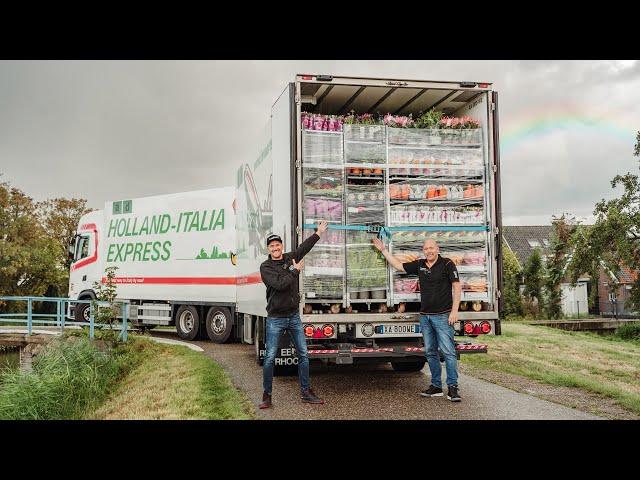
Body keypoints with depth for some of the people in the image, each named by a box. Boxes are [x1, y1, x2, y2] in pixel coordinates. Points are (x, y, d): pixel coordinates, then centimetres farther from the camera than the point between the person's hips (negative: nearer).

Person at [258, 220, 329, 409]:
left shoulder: (290, 258, 7)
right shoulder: (265, 267, -9)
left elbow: (304, 247, 24)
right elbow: (279, 284, -23)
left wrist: (318, 233, 34)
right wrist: (295, 270, -10)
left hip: (294, 316, 5)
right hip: (275, 319, -5)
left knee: (303, 355, 7)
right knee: (270, 358, -3)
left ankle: (306, 393, 16)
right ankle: (267, 396, 8)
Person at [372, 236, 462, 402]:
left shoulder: (447, 264, -4)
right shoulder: (419, 265, 11)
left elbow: (457, 286, -7)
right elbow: (398, 266, 19)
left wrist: (454, 310, -14)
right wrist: (383, 250, 17)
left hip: (442, 315, -6)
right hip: (425, 315, 6)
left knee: (448, 352, -7)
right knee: (430, 352, 10)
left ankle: (452, 387, -3)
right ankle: (436, 386, 18)